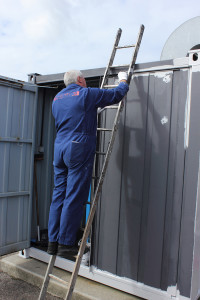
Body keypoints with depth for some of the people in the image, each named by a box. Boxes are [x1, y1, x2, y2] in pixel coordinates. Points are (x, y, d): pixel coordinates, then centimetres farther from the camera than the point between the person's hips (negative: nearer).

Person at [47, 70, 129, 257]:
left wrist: (93, 110, 38)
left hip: (60, 148, 7)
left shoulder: (57, 98, 20)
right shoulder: (87, 94, -1)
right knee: (74, 198, -3)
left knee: (59, 195, 9)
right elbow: (116, 95, 7)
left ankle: (53, 242, 14)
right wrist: (123, 81, 27)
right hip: (79, 150, -7)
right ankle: (65, 243, 2)